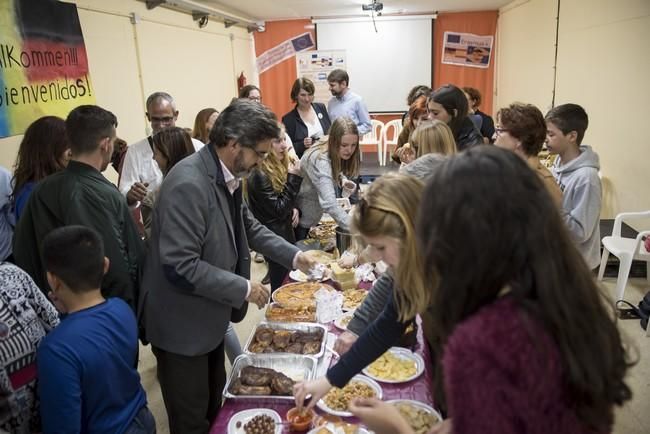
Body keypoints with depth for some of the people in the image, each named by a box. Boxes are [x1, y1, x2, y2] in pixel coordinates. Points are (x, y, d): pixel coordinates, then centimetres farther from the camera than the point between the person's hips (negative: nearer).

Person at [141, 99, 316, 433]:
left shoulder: (227, 177, -1)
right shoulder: (189, 184, -29)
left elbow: (247, 226, 14)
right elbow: (180, 267, -32)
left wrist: (292, 255, 5)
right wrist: (243, 289, -24)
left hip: (208, 317, 9)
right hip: (182, 325, -9)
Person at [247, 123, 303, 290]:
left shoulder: (282, 164, 5)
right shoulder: (259, 174, -21)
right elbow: (279, 210, -21)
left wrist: (295, 208, -2)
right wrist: (294, 177, -23)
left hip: (286, 230, 8)